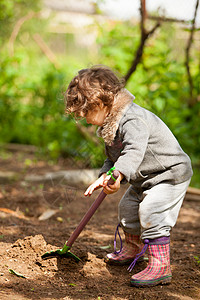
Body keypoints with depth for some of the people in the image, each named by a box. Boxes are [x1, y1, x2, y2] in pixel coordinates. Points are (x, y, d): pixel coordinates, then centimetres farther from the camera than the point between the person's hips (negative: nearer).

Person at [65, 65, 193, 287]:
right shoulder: (111, 124, 5)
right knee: (128, 207, 18)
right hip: (145, 178, 11)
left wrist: (117, 175, -60)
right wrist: (104, 177, -12)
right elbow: (112, 158, 8)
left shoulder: (132, 120, -30)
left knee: (151, 213, -22)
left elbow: (134, 151, -46)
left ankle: (160, 266, -17)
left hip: (171, 173, -11)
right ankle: (133, 248, 43)